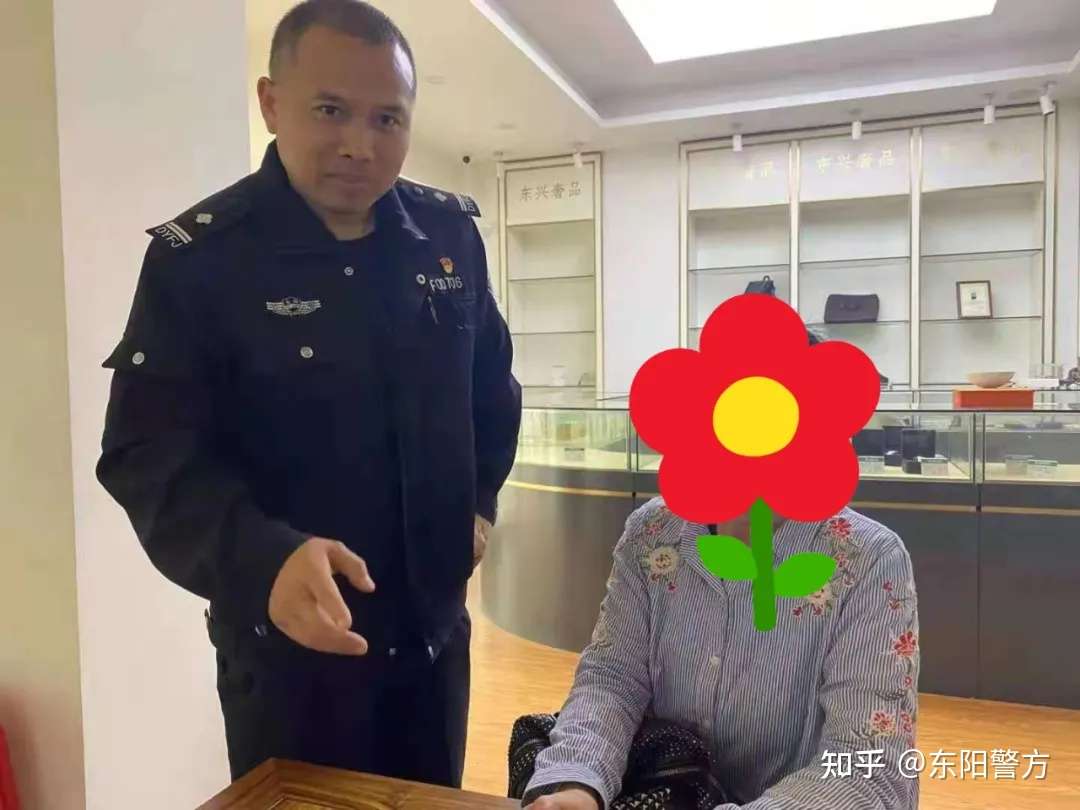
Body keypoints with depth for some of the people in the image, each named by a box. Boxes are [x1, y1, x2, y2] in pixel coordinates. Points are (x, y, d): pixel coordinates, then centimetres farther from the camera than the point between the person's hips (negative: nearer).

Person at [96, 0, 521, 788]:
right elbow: (150, 454, -19)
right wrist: (264, 560, -35)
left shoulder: (451, 233, -2)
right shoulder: (196, 257, -15)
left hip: (435, 625, 5)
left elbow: (492, 382, 12)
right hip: (290, 645, -4)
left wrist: (480, 502, 4)